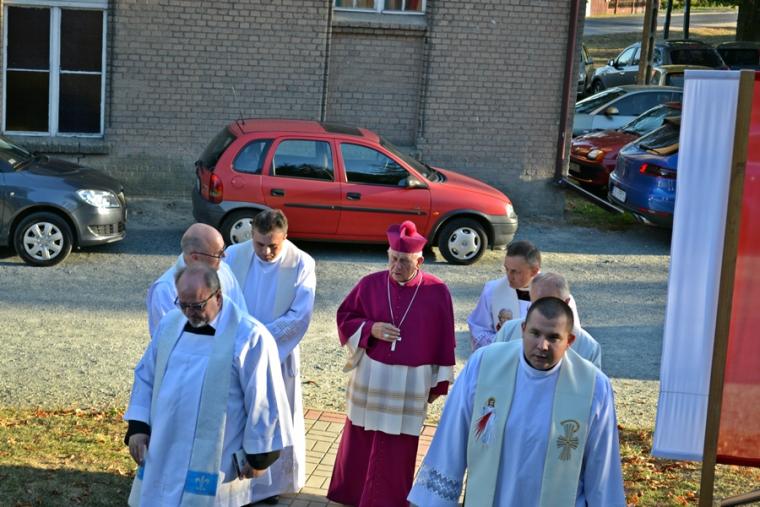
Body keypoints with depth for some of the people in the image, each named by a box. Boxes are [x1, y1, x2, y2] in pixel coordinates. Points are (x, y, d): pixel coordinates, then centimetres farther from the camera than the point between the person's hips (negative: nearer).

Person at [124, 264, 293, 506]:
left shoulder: (249, 337, -15)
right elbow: (146, 376, 13)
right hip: (164, 454, 6)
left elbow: (263, 401, -11)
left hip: (215, 461, -6)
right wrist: (138, 426, 5)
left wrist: (259, 454, -7)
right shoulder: (169, 324, 4)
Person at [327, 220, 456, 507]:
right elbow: (344, 317, 6)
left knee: (396, 450, 5)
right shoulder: (370, 284, -2)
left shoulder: (437, 292, -6)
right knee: (360, 441, 13)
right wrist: (370, 329, -13)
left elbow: (444, 341, 0)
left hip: (411, 382, -2)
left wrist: (438, 382, 2)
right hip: (370, 377, 2)